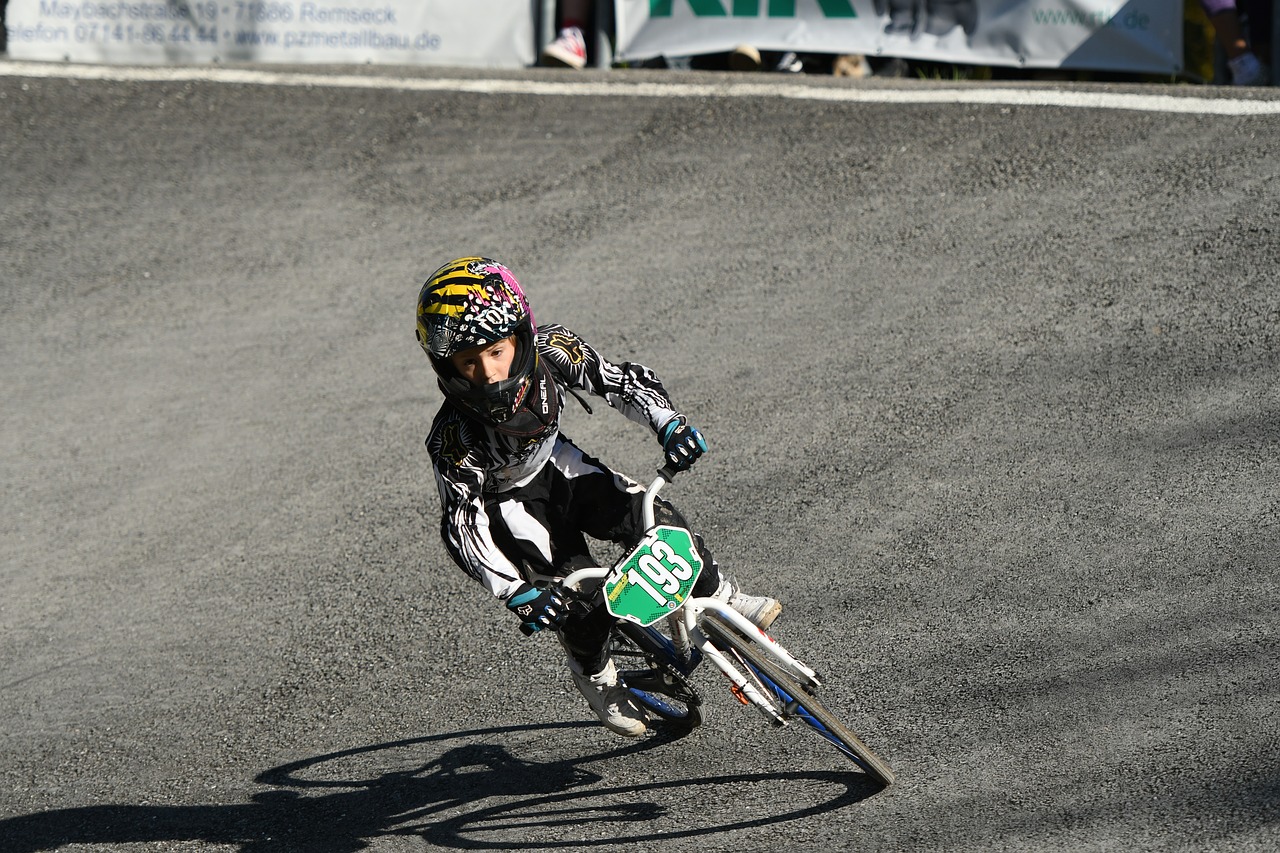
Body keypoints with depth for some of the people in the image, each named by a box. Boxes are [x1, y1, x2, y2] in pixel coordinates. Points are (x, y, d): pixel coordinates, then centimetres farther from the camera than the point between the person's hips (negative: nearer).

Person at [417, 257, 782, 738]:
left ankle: (720, 600, 14)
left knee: (660, 523, -13)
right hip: (510, 503, -4)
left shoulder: (552, 352, -29)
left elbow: (623, 382, -16)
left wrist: (670, 424, -33)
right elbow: (462, 526, -34)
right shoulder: (454, 438, -37)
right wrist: (518, 595, -43)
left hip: (558, 465, 4)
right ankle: (596, 678, 17)